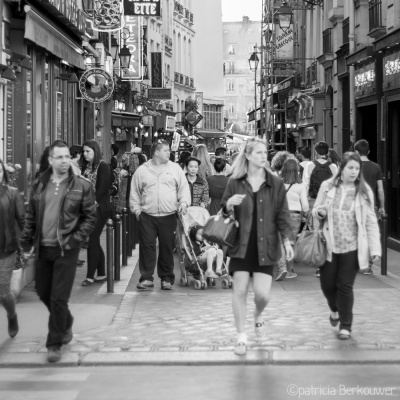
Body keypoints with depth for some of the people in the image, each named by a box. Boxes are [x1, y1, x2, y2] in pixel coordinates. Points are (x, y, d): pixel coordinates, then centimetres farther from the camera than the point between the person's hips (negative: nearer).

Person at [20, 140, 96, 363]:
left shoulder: (82, 186, -4)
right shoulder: (39, 185, 6)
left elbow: (90, 218, -3)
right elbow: (31, 216, 11)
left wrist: (76, 240, -13)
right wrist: (26, 240, 1)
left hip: (66, 250, -4)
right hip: (43, 248, 4)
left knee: (59, 298, -4)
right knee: (43, 293, 16)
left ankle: (55, 344, 9)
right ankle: (66, 322, 42)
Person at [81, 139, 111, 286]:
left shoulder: (103, 166, -6)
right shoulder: (86, 166, 14)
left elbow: (102, 188, -13)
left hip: (99, 208, -7)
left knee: (92, 241, -7)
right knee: (94, 242, 10)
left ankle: (90, 276, -4)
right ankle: (101, 274, 18)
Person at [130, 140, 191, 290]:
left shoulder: (175, 168, 8)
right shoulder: (142, 170, 6)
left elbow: (184, 187, 8)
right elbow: (134, 192, 11)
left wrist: (184, 202, -7)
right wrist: (136, 209, 3)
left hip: (168, 216, 1)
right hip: (147, 216, 0)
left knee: (167, 248, 4)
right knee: (147, 247, -2)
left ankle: (167, 278, 14)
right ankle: (146, 278, 5)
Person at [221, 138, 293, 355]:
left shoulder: (275, 183, 2)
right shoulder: (235, 182, 2)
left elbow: (282, 214, 3)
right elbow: (223, 211, 9)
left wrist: (287, 240, -7)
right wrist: (229, 205, -14)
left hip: (266, 246, 0)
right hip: (241, 245, 0)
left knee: (262, 294, -4)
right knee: (240, 290, 0)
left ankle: (258, 315, 31)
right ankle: (241, 337, 14)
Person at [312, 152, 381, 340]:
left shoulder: (364, 191, -2)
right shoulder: (327, 187, 0)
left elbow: (371, 222, 0)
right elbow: (315, 211, 11)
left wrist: (375, 247, -6)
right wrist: (319, 212, -13)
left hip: (351, 247, -1)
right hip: (329, 245, 2)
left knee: (345, 286, 0)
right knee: (327, 284, 7)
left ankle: (345, 325, 14)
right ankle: (335, 309, 39)